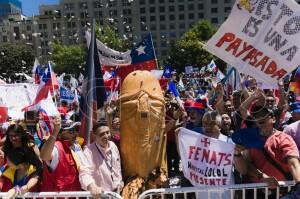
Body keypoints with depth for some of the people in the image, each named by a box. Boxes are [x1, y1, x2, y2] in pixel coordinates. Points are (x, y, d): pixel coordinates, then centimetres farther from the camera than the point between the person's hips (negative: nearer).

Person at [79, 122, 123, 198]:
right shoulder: (89, 151, -22)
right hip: (100, 194, -5)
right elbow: (84, 173, -36)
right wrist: (92, 186, -53)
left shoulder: (113, 146, -3)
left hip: (115, 191, 6)